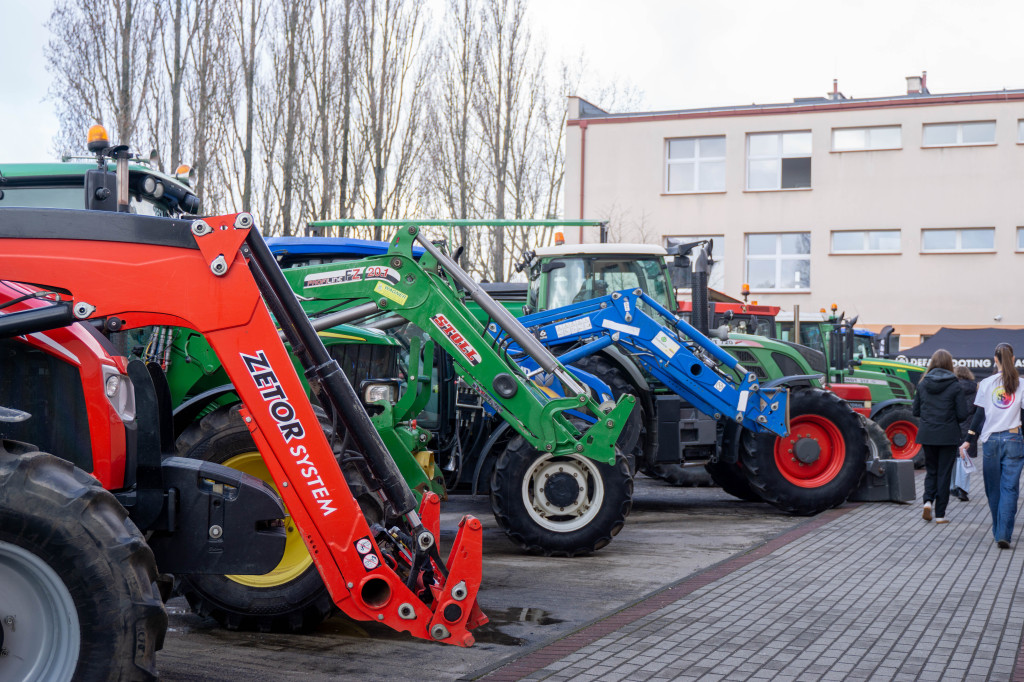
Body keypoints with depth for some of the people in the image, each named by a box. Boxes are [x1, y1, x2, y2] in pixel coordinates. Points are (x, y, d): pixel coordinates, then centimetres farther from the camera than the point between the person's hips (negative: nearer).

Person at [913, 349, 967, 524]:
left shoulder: (922, 384, 0)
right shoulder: (954, 386, -9)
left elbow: (916, 411, 5)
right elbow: (962, 414, -9)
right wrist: (951, 418, 10)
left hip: (927, 435, 3)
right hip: (948, 435, -2)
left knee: (931, 470, 18)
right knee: (944, 473, 6)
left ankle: (928, 500, -6)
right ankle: (940, 514, 8)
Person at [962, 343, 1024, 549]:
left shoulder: (986, 383, 0)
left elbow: (980, 414, 0)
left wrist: (969, 440, 5)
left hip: (990, 439, 1)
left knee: (993, 488, 13)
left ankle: (998, 531, 22)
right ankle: (1004, 534, -12)